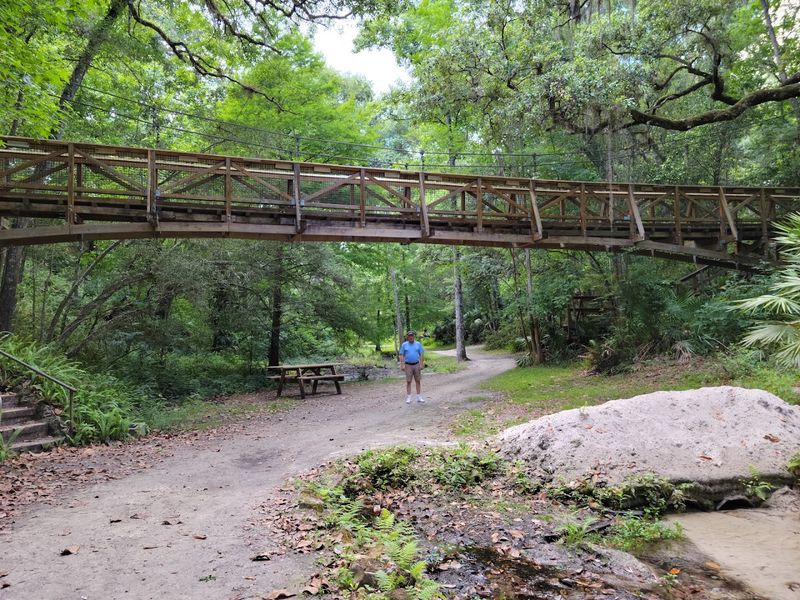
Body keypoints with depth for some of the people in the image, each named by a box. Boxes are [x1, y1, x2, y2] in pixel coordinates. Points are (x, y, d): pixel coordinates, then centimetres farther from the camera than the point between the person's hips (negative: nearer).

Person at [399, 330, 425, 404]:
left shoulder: (418, 344, 4)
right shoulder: (404, 345, 1)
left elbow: (421, 355, 3)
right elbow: (401, 355, -1)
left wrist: (421, 364, -5)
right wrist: (402, 365, -9)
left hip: (416, 365, 1)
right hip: (408, 365, -1)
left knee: (418, 381, 5)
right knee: (408, 381, 0)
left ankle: (419, 397, 11)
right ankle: (408, 398, 5)